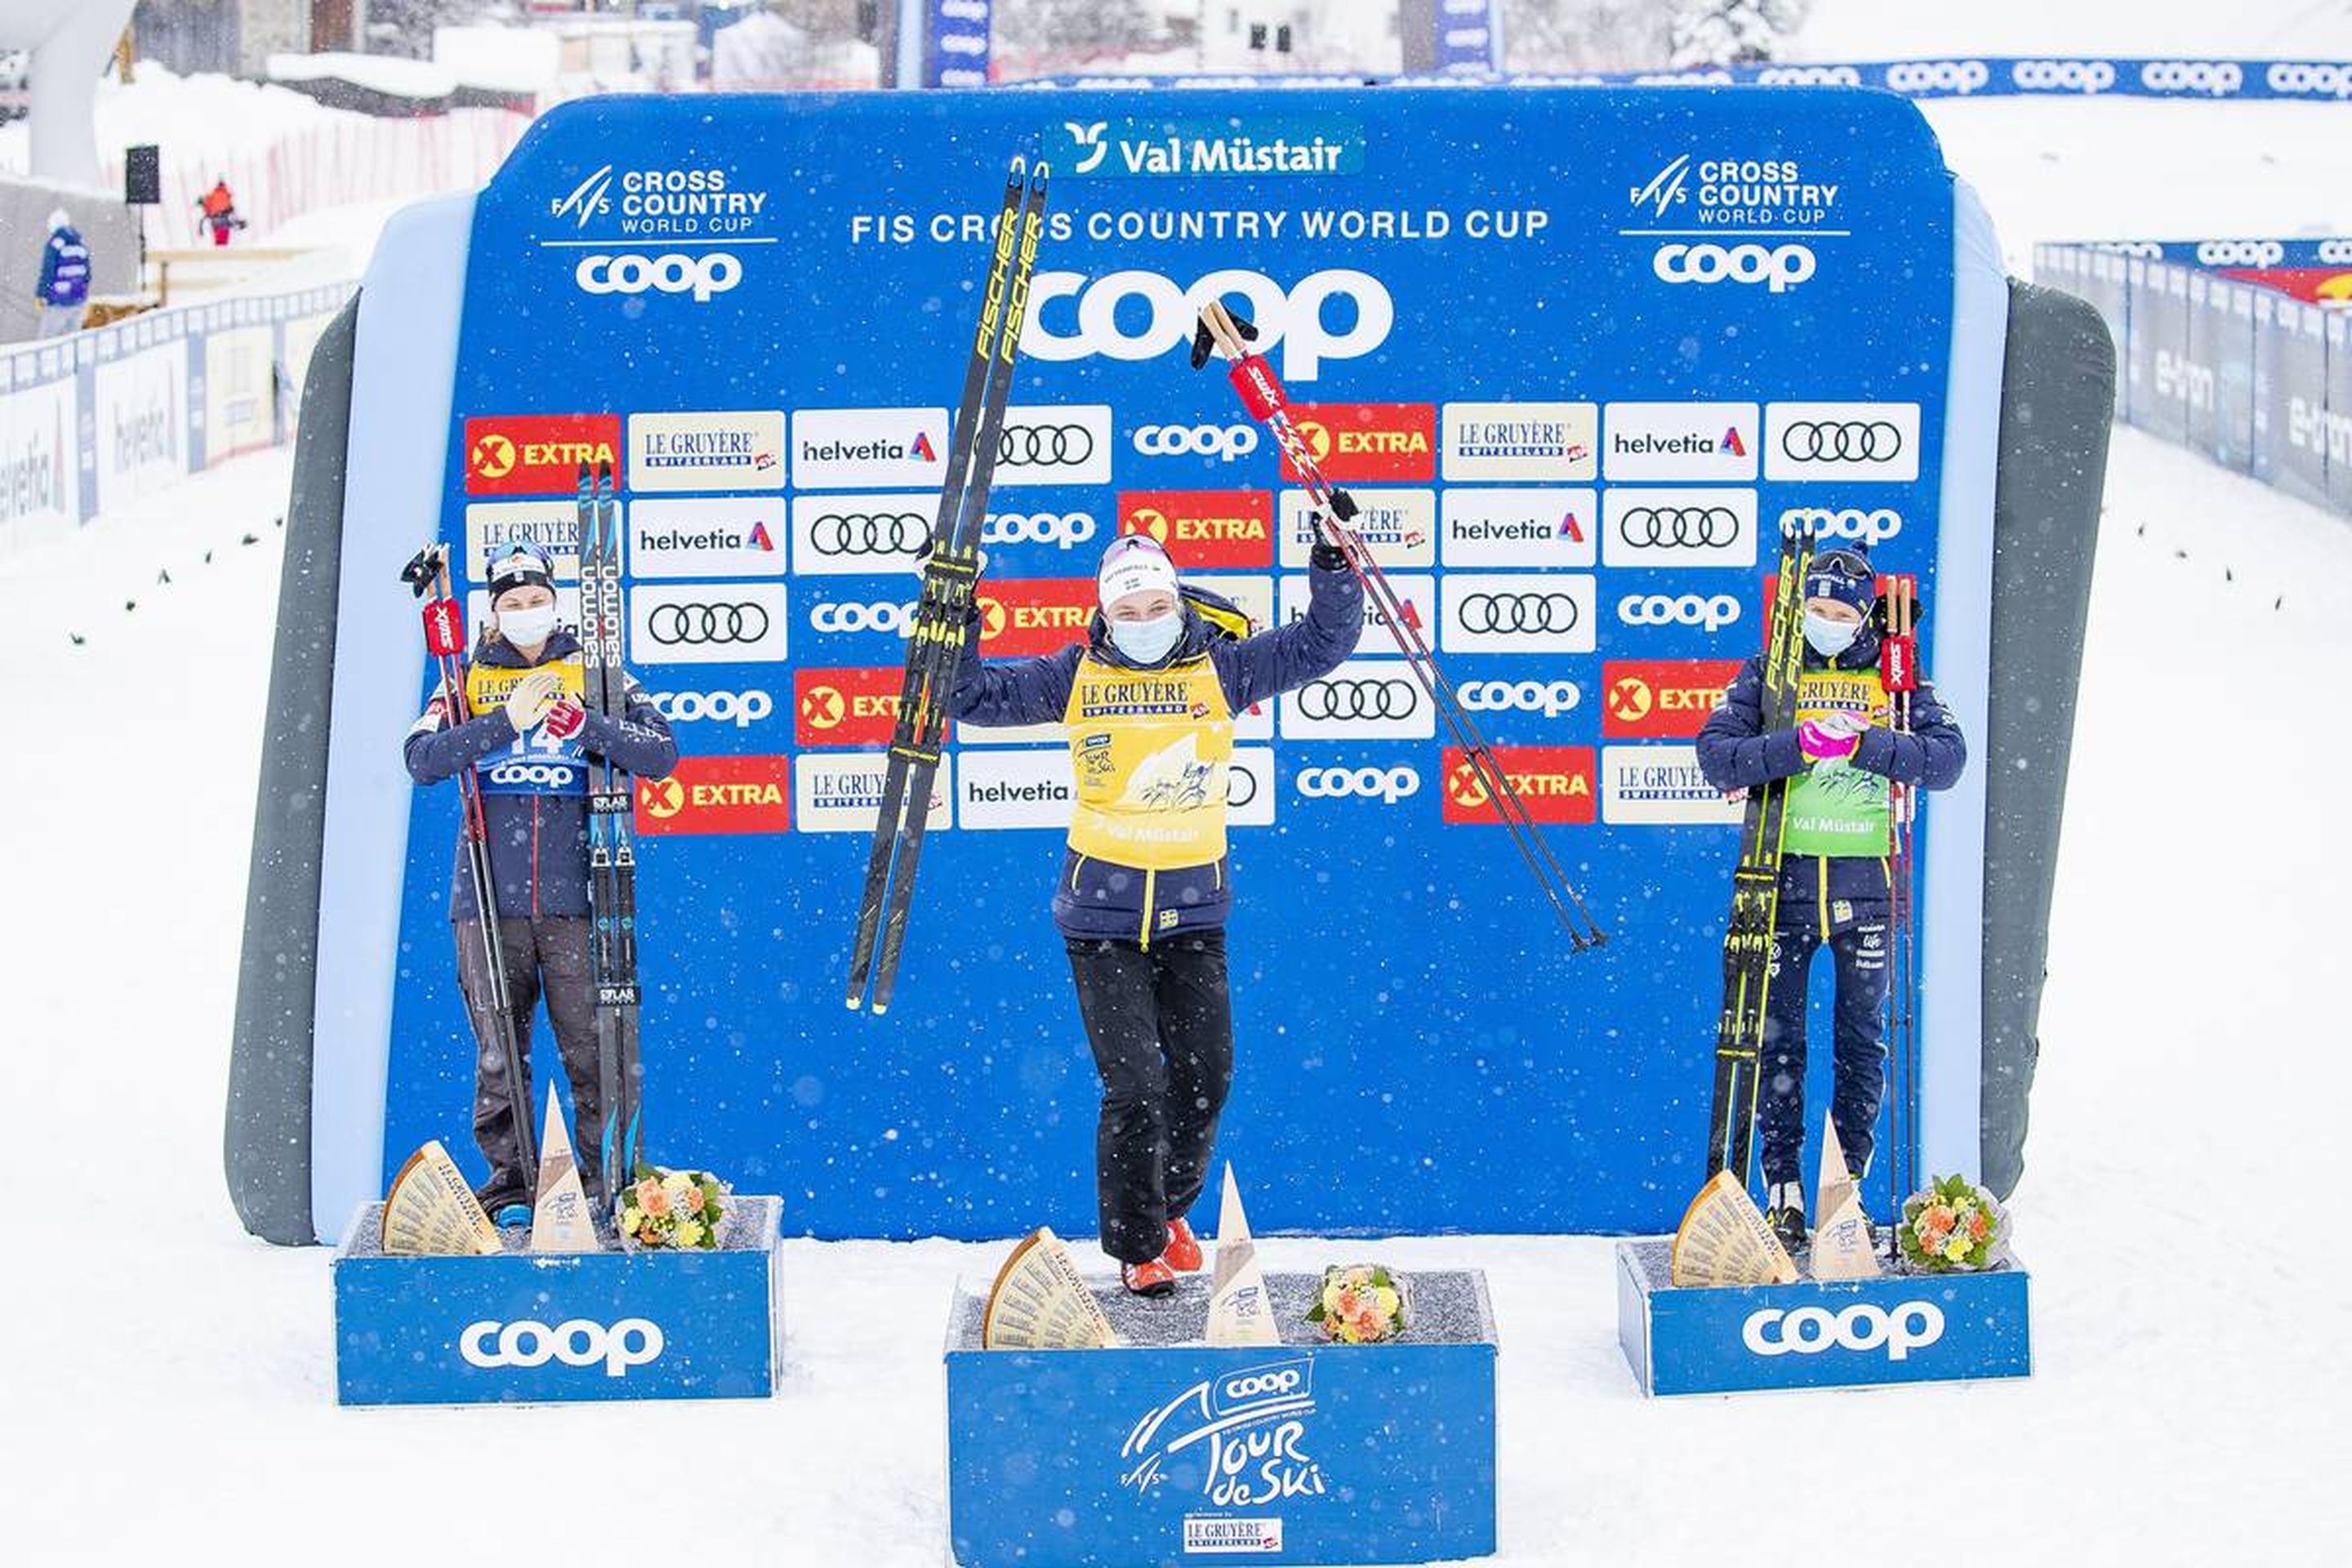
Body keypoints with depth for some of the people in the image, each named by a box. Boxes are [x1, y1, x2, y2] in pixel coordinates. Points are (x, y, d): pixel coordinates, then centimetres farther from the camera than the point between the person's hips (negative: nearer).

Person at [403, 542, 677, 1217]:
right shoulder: (470, 681, 12)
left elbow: (662, 754, -1)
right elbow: (422, 759, -4)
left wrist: (584, 725, -16)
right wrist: (507, 720, -14)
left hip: (573, 893, -1)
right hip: (490, 894, 1)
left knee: (590, 1045, -3)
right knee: (498, 1049, 3)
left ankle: (601, 1173, 6)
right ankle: (508, 1173, 12)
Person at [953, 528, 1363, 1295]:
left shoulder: (1219, 668, -1)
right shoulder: (1075, 678, -2)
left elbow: (1322, 644, -1)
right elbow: (977, 696, 1)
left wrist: (1334, 562, -13)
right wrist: (955, 623, -12)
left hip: (1194, 907, 2)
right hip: (1103, 911, -2)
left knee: (1205, 1073, 7)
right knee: (1133, 1085, -5)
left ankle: (1168, 1208, 34)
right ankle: (1137, 1246, 13)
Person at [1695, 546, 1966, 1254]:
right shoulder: (1768, 671, 4)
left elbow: (1947, 757, -7)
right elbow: (1716, 755, -7)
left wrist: (1864, 744, -21)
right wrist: (1799, 745, -21)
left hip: (1865, 879, 1)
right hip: (1784, 874, 0)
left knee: (1862, 1041, 5)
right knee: (1778, 1038, 1)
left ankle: (1849, 1186, 14)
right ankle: (1783, 1188, 9)